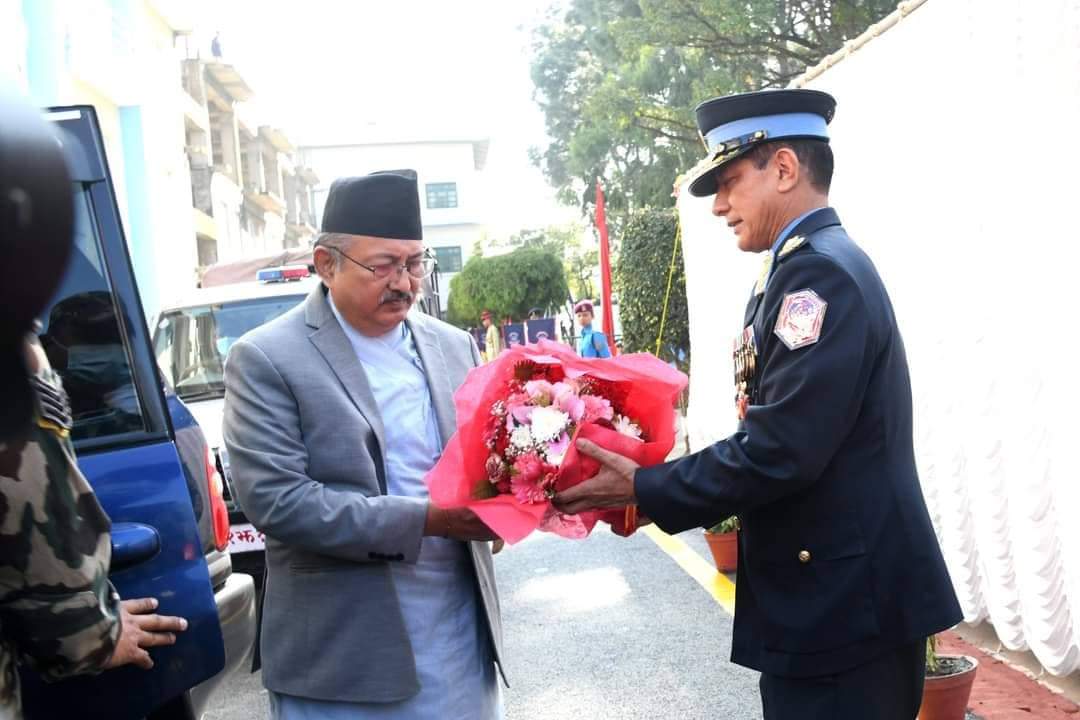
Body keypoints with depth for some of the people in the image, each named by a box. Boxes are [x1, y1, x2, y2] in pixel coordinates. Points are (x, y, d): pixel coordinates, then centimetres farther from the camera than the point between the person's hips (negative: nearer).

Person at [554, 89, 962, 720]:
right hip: (839, 595, 9)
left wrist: (643, 489, -14)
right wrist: (656, 489, 2)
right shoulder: (813, 266, 13)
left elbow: (779, 452, -25)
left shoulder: (819, 272, -19)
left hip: (842, 606, -9)